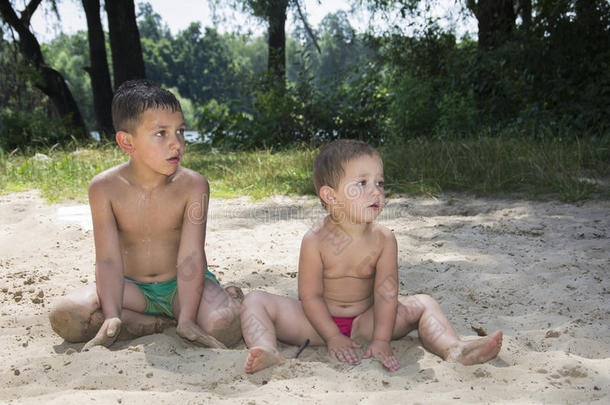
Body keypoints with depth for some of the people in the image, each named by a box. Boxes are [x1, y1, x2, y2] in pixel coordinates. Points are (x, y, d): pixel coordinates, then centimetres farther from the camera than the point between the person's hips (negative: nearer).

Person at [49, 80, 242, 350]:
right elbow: (108, 261, -15)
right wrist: (112, 318, -27)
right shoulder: (104, 188, -13)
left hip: (180, 286, -2)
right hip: (131, 288, 3)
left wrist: (187, 319, -31)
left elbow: (191, 258, -19)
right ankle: (161, 323, -14)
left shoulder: (192, 185, -15)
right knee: (64, 316, -24)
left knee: (223, 326, -33)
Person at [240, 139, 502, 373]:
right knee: (255, 301, -21)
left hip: (363, 321, 2)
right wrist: (333, 337, -19)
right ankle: (267, 351, -44)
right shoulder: (316, 241, -18)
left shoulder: (383, 239, -12)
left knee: (423, 304, -10)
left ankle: (453, 349, -29)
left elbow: (386, 293, -14)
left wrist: (381, 340, -22)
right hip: (320, 322, -2)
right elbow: (310, 295, -15)